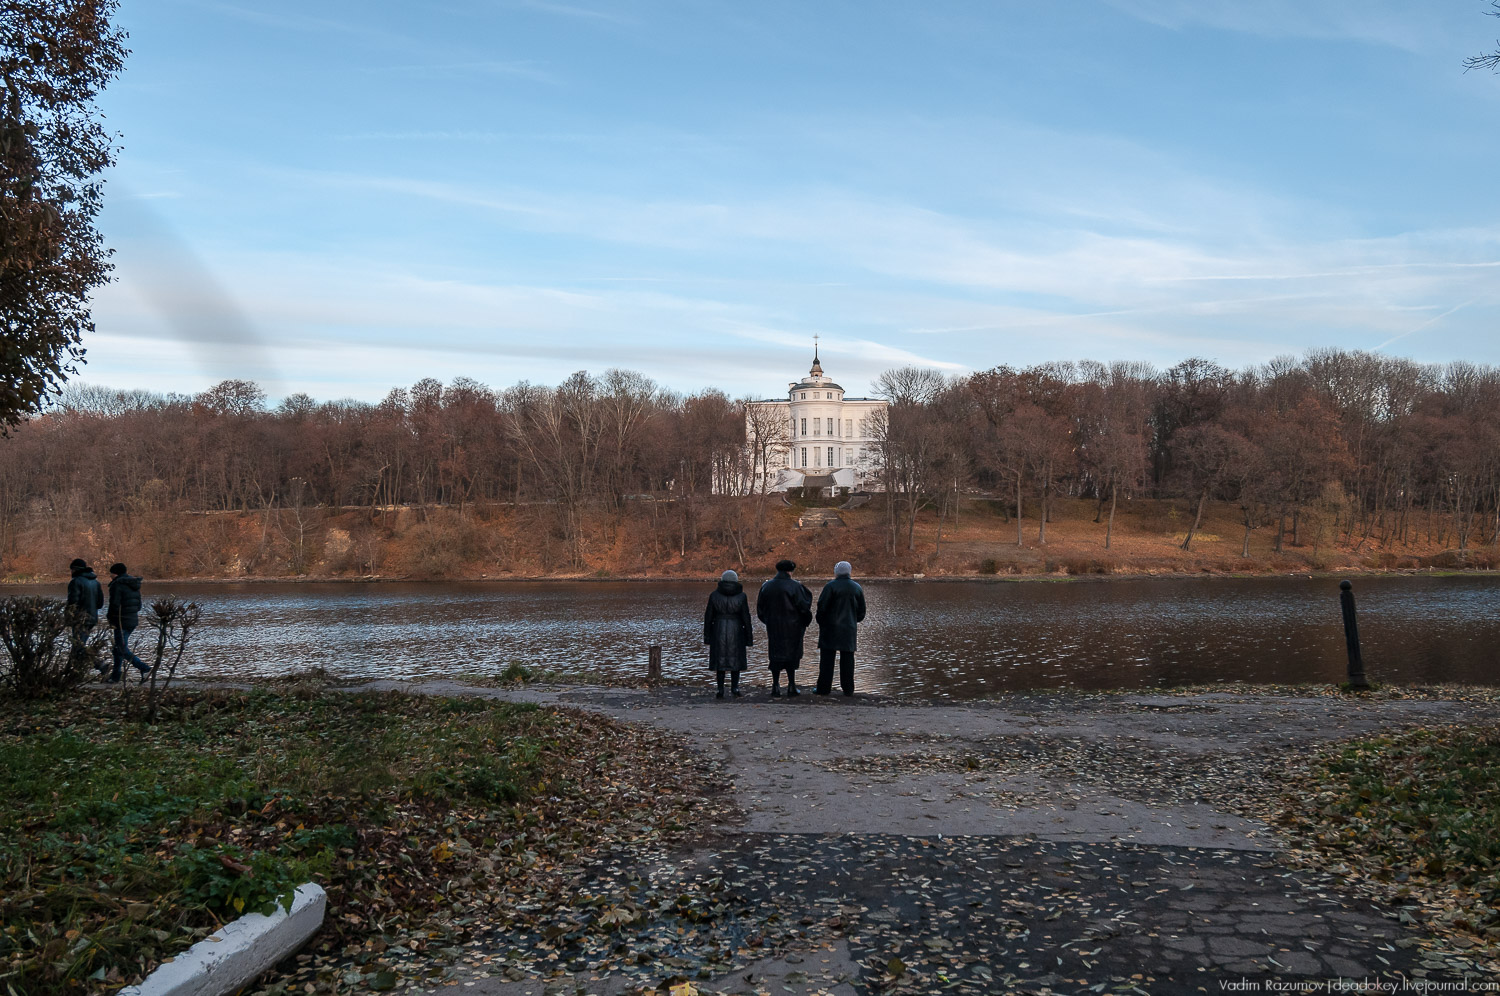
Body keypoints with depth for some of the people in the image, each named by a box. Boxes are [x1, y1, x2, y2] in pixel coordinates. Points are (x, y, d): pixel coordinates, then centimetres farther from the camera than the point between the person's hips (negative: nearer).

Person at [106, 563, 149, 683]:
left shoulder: (117, 584, -12)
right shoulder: (134, 585, 14)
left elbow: (114, 605, -17)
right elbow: (138, 605, 16)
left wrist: (109, 618, -3)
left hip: (121, 622, -9)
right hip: (134, 620, 9)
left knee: (123, 650, -6)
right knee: (118, 647, 18)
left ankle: (144, 669, -19)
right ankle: (115, 675, 23)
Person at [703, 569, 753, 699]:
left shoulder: (714, 595, -3)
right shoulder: (741, 596, -5)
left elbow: (708, 616, -1)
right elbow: (746, 617, -4)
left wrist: (706, 635, 7)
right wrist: (749, 636, 3)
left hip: (718, 630, 1)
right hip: (736, 630, 0)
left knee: (720, 659, 7)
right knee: (735, 658, 12)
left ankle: (720, 690, 4)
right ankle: (734, 687, 6)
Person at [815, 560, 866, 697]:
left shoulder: (831, 586, -10)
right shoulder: (857, 588, 6)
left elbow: (822, 606, -13)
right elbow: (862, 610, 11)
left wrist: (820, 622, 1)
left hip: (830, 627, -4)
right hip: (849, 629, 4)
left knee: (827, 657, 1)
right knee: (847, 658, 8)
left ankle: (824, 687, 2)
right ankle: (848, 689, 8)